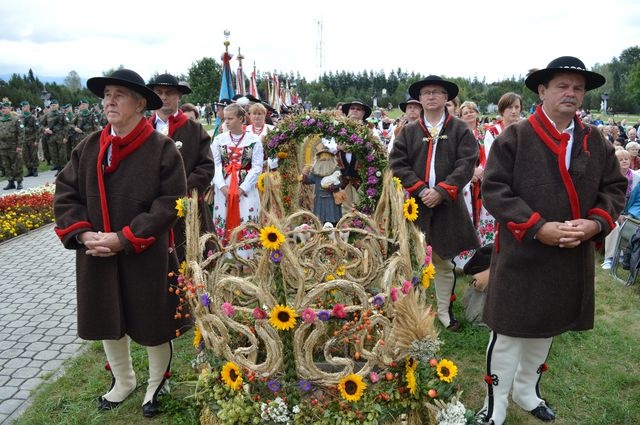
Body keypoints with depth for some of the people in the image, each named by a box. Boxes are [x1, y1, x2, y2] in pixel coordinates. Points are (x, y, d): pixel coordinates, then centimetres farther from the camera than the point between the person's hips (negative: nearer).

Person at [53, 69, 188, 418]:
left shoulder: (162, 148, -11)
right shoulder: (88, 147, 4)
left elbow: (170, 204, -15)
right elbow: (65, 193, 6)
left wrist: (125, 239, -18)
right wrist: (82, 233, -11)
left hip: (146, 257, -4)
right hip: (96, 257, 5)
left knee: (153, 324, 9)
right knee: (106, 320, 18)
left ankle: (157, 385, 35)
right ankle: (123, 380, 43)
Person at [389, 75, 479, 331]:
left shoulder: (460, 130, 3)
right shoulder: (408, 131, 6)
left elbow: (466, 164, -6)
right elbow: (397, 164, -1)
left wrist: (441, 191, -16)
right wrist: (420, 189, -13)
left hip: (447, 205, 0)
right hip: (414, 205, 1)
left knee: (444, 262, 11)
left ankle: (444, 311, 25)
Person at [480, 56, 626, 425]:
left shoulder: (597, 142, 7)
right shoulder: (514, 137, -8)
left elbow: (615, 187, 10)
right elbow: (493, 189, -13)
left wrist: (596, 222, -10)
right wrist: (537, 228, -21)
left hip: (574, 258, 5)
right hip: (522, 256, -5)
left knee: (547, 328, 20)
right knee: (509, 332, 4)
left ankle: (527, 391, 42)